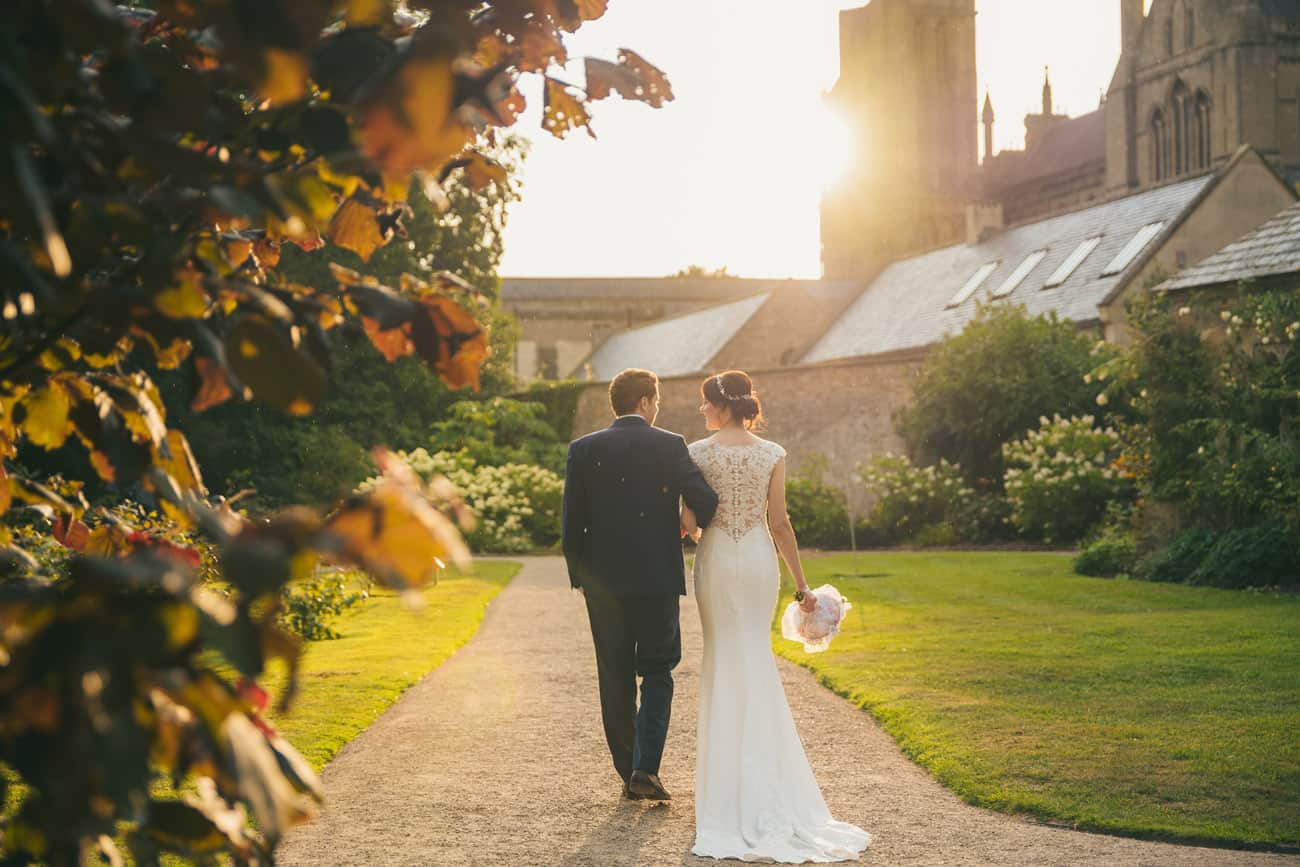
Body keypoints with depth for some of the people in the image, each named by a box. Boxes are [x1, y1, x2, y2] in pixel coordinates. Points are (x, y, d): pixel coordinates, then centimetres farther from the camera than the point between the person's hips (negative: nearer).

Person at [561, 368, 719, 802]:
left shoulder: (584, 449, 1)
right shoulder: (670, 446, -5)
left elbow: (570, 522, 0)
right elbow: (704, 502, -12)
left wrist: (580, 575, 12)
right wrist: (709, 536, 10)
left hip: (602, 582, 2)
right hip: (656, 578, -2)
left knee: (615, 679, 11)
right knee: (657, 673, 10)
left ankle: (629, 773, 15)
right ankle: (645, 769, -4)